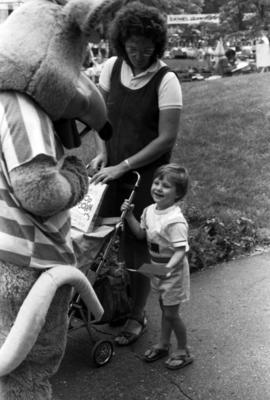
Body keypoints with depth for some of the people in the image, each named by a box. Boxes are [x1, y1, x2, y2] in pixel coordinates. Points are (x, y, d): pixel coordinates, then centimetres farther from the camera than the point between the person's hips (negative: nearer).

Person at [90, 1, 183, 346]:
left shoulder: (166, 81, -16)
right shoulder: (111, 67, -1)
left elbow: (167, 138, -17)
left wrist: (123, 166, -18)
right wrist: (102, 153, -5)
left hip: (147, 174, -4)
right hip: (115, 169, 4)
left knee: (137, 246, 4)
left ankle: (137, 316, 24)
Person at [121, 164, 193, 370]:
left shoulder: (175, 220, -28)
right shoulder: (150, 211, -2)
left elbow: (180, 250, -30)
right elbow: (141, 234, 11)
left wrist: (168, 268, -44)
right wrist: (129, 215, 0)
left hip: (173, 272, -8)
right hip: (158, 270, 8)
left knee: (171, 313, 5)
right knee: (165, 308, 22)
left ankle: (183, 351, 25)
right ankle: (163, 344, 40)